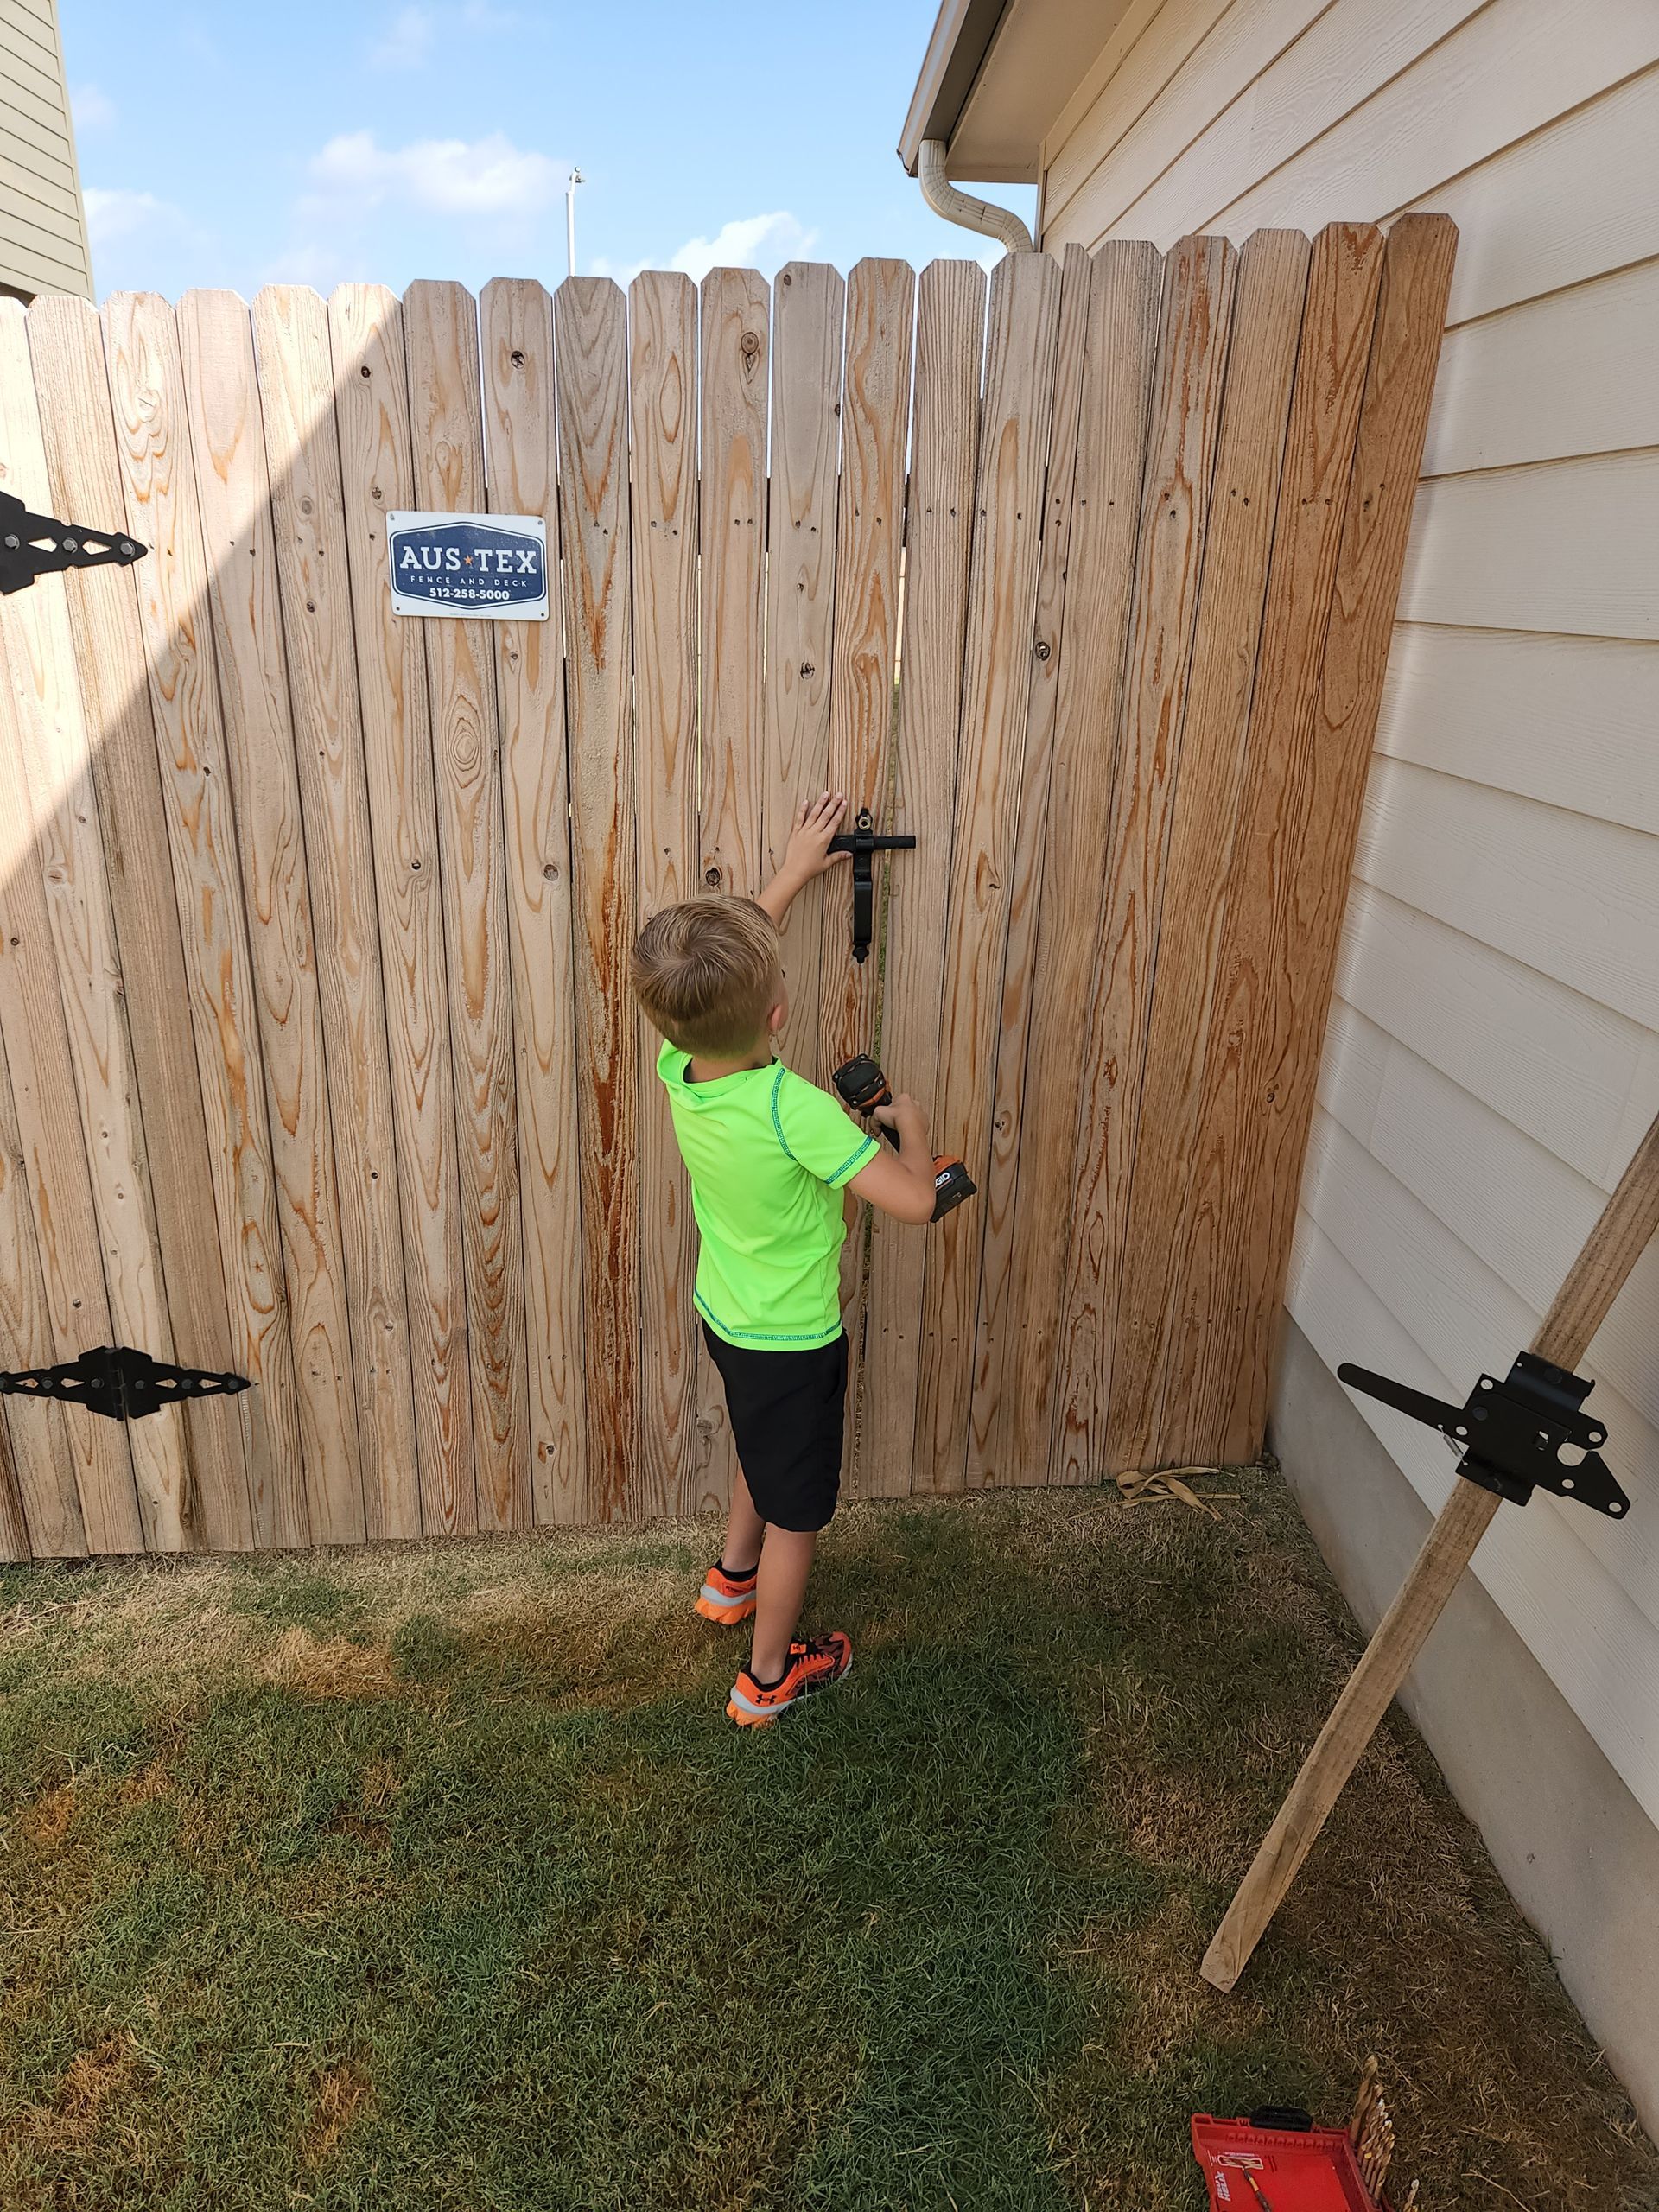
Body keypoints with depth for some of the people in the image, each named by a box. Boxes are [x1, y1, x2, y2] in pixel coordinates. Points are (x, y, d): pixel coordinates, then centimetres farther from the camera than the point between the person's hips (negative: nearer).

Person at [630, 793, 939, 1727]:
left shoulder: (678, 1067, -15)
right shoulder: (794, 1109, -36)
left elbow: (725, 961, 4)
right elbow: (916, 1200, -33)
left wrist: (794, 873, 10)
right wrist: (912, 1123, -13)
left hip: (727, 1319, 7)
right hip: (795, 1343, -7)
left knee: (766, 1455, 33)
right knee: (796, 1512, 16)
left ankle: (733, 1578, 57)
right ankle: (769, 1677, 36)